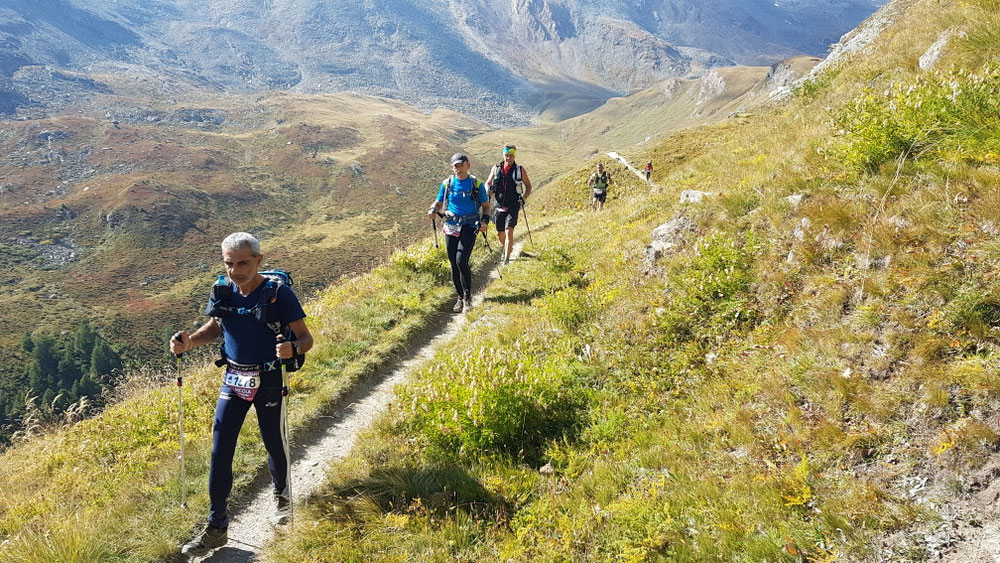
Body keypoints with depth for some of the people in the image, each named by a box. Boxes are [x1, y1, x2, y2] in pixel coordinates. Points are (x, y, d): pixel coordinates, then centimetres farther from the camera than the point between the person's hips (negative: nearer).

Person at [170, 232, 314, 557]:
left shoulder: (279, 293, -17)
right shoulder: (222, 291, -5)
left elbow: (305, 338, -14)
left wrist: (293, 348, -37)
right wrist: (189, 342, -6)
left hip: (269, 381, -3)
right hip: (233, 380, 3)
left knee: (274, 443, 13)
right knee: (220, 451, 0)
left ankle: (281, 495, 44)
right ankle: (216, 528, 11)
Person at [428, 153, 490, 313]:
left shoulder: (477, 184, 1)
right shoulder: (447, 183, 6)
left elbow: (486, 206, 7)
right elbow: (439, 202, 15)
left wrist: (485, 221, -12)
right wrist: (433, 210, -8)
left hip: (469, 227, -3)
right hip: (451, 226, 3)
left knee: (461, 261, -17)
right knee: (454, 264, 4)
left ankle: (467, 298, -5)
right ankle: (460, 297, 20)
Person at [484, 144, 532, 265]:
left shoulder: (520, 170, 0)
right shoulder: (496, 169, 5)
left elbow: (528, 186, 10)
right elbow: (488, 183, 16)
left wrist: (524, 197, -8)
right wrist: (489, 191, -6)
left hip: (513, 207, -3)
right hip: (500, 206, 3)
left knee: (509, 231, -18)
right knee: (500, 234, 12)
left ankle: (506, 260, -15)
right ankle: (507, 248, 45)